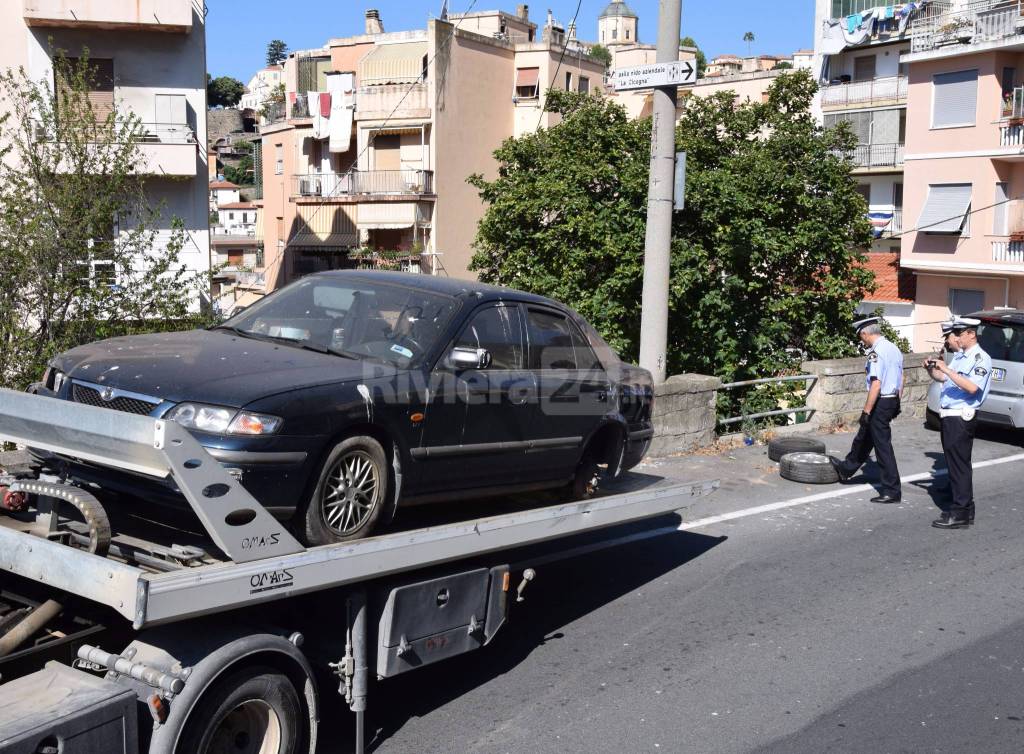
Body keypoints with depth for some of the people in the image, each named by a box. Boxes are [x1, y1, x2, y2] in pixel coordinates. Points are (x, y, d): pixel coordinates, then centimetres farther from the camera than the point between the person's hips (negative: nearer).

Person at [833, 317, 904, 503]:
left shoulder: (876, 352, -20)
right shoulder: (894, 349, 8)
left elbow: (876, 385, -25)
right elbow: (901, 380, 15)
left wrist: (866, 411, -21)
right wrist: (896, 404, 24)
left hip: (881, 402, -9)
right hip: (893, 400, 9)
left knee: (883, 445, -1)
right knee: (864, 436, 25)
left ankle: (891, 491, 5)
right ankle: (847, 468, 44)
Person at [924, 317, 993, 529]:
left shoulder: (981, 358, -11)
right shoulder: (959, 355, 16)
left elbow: (972, 387, -24)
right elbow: (943, 378, 23)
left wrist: (947, 369, -25)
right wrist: (931, 370, 3)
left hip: (962, 418, -9)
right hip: (950, 416, 9)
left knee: (959, 465, -6)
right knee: (955, 464, 14)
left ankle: (960, 514, -2)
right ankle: (965, 509, 24)